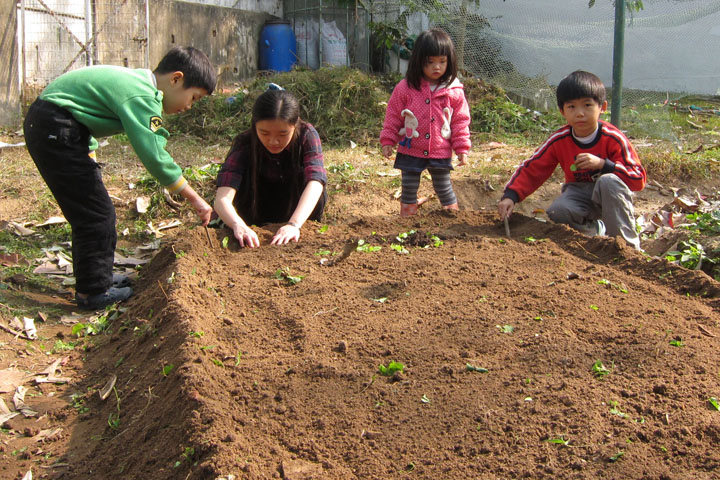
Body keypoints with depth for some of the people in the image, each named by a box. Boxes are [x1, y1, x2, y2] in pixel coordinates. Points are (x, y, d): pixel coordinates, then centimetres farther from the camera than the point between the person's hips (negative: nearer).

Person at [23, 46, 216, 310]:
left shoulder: (136, 81, 11)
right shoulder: (142, 97, -20)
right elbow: (155, 157, -25)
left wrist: (89, 162, 21)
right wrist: (194, 199, -17)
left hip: (44, 124, 10)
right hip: (54, 130, -10)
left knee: (90, 209, 17)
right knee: (96, 213, -4)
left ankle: (96, 276, 29)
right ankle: (93, 292, 7)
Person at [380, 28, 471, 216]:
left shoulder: (454, 91, -5)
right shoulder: (405, 88, -7)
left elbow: (460, 121, 1)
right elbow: (393, 115, 0)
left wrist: (462, 148, -1)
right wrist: (388, 141, -1)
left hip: (441, 153, 0)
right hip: (410, 150, 0)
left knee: (444, 187, 13)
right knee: (409, 187, 13)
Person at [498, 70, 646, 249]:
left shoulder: (613, 139, -17)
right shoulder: (559, 141, -9)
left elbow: (639, 180, -19)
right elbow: (531, 169, -7)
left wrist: (602, 164, -33)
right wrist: (510, 196, -24)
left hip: (610, 195, -2)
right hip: (579, 195, 2)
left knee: (609, 181, -35)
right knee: (556, 213, -29)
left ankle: (628, 245, -22)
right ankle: (597, 231, 1)